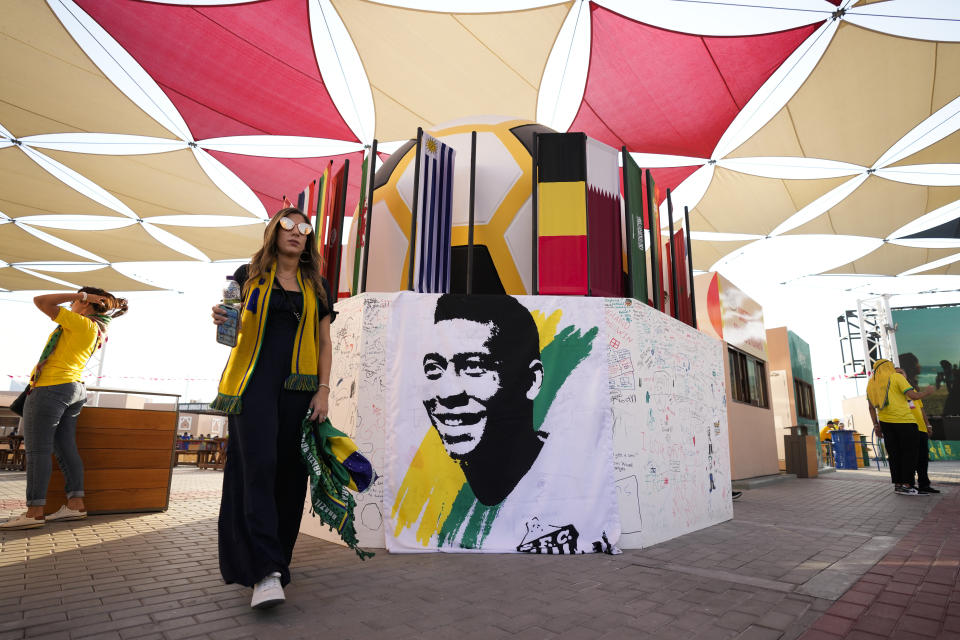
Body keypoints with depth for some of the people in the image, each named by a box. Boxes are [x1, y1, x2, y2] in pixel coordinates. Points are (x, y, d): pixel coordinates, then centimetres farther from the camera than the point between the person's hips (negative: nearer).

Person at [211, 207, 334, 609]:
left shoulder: (317, 287, 14)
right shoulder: (250, 275, 11)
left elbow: (324, 344, 12)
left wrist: (323, 390, 2)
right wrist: (222, 318, -11)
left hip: (297, 387, 2)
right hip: (254, 380, -2)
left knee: (289, 473, 2)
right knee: (258, 465, -14)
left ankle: (277, 562, 16)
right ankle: (265, 572, -14)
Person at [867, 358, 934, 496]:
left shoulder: (871, 383, 12)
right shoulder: (896, 377, -5)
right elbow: (913, 395, -12)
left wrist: (876, 424, 17)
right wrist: (927, 391, 7)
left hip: (885, 422, 5)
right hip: (904, 421, -5)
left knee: (894, 454, 11)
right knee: (909, 453, 1)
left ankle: (897, 484, 14)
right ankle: (906, 485, -1)